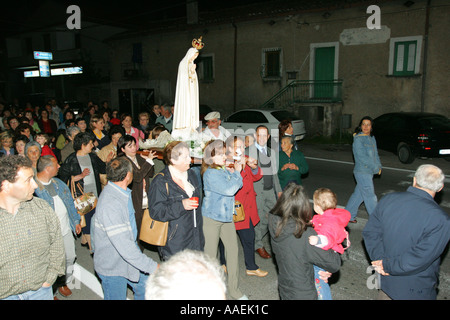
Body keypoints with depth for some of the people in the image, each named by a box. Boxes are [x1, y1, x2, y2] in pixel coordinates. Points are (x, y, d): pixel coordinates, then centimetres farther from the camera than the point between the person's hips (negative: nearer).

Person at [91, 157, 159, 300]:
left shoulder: (122, 192, -2)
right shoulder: (110, 205, -33)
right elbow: (124, 246, -36)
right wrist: (153, 267, -33)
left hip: (129, 257, 9)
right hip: (112, 267, -9)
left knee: (146, 289, 18)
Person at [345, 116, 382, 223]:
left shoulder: (372, 138, 12)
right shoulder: (358, 139, -13)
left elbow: (375, 154, 17)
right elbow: (362, 157, -19)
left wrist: (379, 166, 1)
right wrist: (375, 167, -16)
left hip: (369, 172, 8)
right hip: (362, 172, -8)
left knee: (358, 194, 15)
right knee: (370, 196, -1)